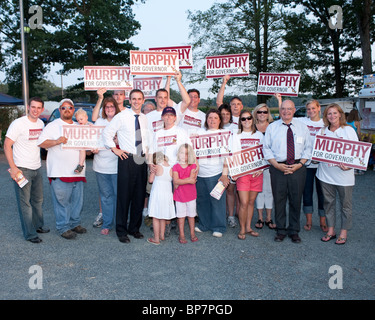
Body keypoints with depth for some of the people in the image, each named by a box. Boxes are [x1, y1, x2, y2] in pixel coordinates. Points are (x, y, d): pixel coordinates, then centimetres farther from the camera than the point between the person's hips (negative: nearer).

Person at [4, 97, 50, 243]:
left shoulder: (41, 123, 7)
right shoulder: (18, 123, -13)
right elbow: (7, 145, -14)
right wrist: (13, 168, -19)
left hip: (37, 168, 7)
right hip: (22, 169, -7)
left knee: (38, 200, 18)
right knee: (25, 202, 0)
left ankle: (38, 225, 34)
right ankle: (30, 234, 8)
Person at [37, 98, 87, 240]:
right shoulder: (52, 126, 2)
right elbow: (41, 143, -7)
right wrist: (56, 141, -22)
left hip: (77, 172, 5)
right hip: (60, 173, -5)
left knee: (77, 200, 11)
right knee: (62, 201, -2)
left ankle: (75, 223, 25)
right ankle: (63, 227, 8)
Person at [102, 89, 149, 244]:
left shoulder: (144, 118, 11)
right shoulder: (121, 116, -4)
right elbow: (106, 132, -1)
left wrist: (146, 149, 12)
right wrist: (114, 149, -5)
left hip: (142, 160, 5)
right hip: (127, 159, -5)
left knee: (140, 196, 9)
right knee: (124, 196, -2)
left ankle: (134, 228, 24)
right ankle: (121, 231, 11)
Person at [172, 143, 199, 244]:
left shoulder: (193, 166, -2)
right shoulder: (175, 167, -5)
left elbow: (192, 179, -16)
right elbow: (175, 181, -19)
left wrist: (180, 182, -19)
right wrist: (188, 180, -23)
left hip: (191, 195, 1)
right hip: (179, 196, -1)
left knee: (191, 215, 12)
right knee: (181, 216, 7)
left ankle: (192, 233, 25)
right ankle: (181, 235, 18)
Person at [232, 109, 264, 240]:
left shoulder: (259, 135, 12)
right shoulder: (236, 136, 5)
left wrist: (261, 168, -4)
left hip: (257, 173, 3)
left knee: (251, 201, 8)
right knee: (244, 203, -7)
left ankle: (248, 227, 19)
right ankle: (242, 229, 6)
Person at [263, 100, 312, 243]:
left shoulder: (302, 127, 9)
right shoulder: (272, 127, 5)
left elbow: (308, 148, 8)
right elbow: (266, 148, 2)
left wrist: (300, 164, -8)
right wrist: (277, 165, -10)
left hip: (298, 168, 1)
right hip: (278, 168, -1)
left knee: (296, 200, 7)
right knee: (279, 200, 4)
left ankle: (294, 231, 21)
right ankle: (281, 230, 18)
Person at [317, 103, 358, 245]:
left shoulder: (349, 130, -1)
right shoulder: (322, 131, 9)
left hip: (343, 174, -3)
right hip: (326, 173, 3)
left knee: (345, 204, 5)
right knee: (328, 202, 10)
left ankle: (343, 232, 17)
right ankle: (330, 230, 22)